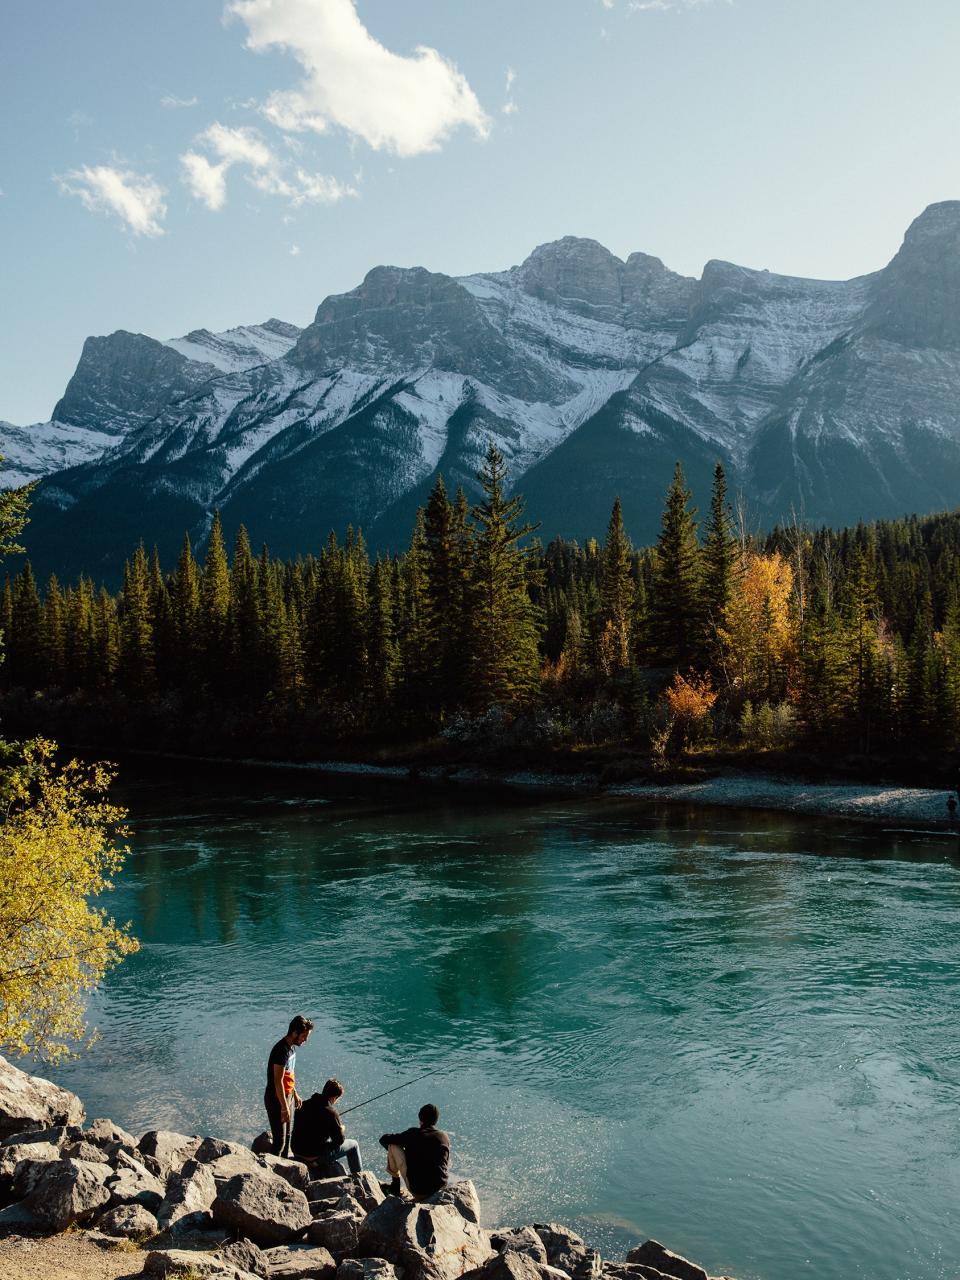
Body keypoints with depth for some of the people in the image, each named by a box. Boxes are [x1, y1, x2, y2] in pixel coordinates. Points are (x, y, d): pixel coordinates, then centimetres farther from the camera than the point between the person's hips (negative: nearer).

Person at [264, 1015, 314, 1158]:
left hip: (288, 1097, 10)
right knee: (280, 1140, -4)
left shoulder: (292, 1047, 5)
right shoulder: (281, 1050, -26)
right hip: (277, 1099, -10)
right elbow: (278, 1081, -26)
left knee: (288, 1135, 20)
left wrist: (295, 1094, 21)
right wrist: (285, 1107, -23)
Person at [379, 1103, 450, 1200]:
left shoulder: (413, 1134, -4)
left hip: (416, 1190, -3)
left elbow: (384, 1139, 6)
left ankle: (395, 1185, 22)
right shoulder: (445, 1137, 4)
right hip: (439, 1188, 3)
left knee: (393, 1145, 8)